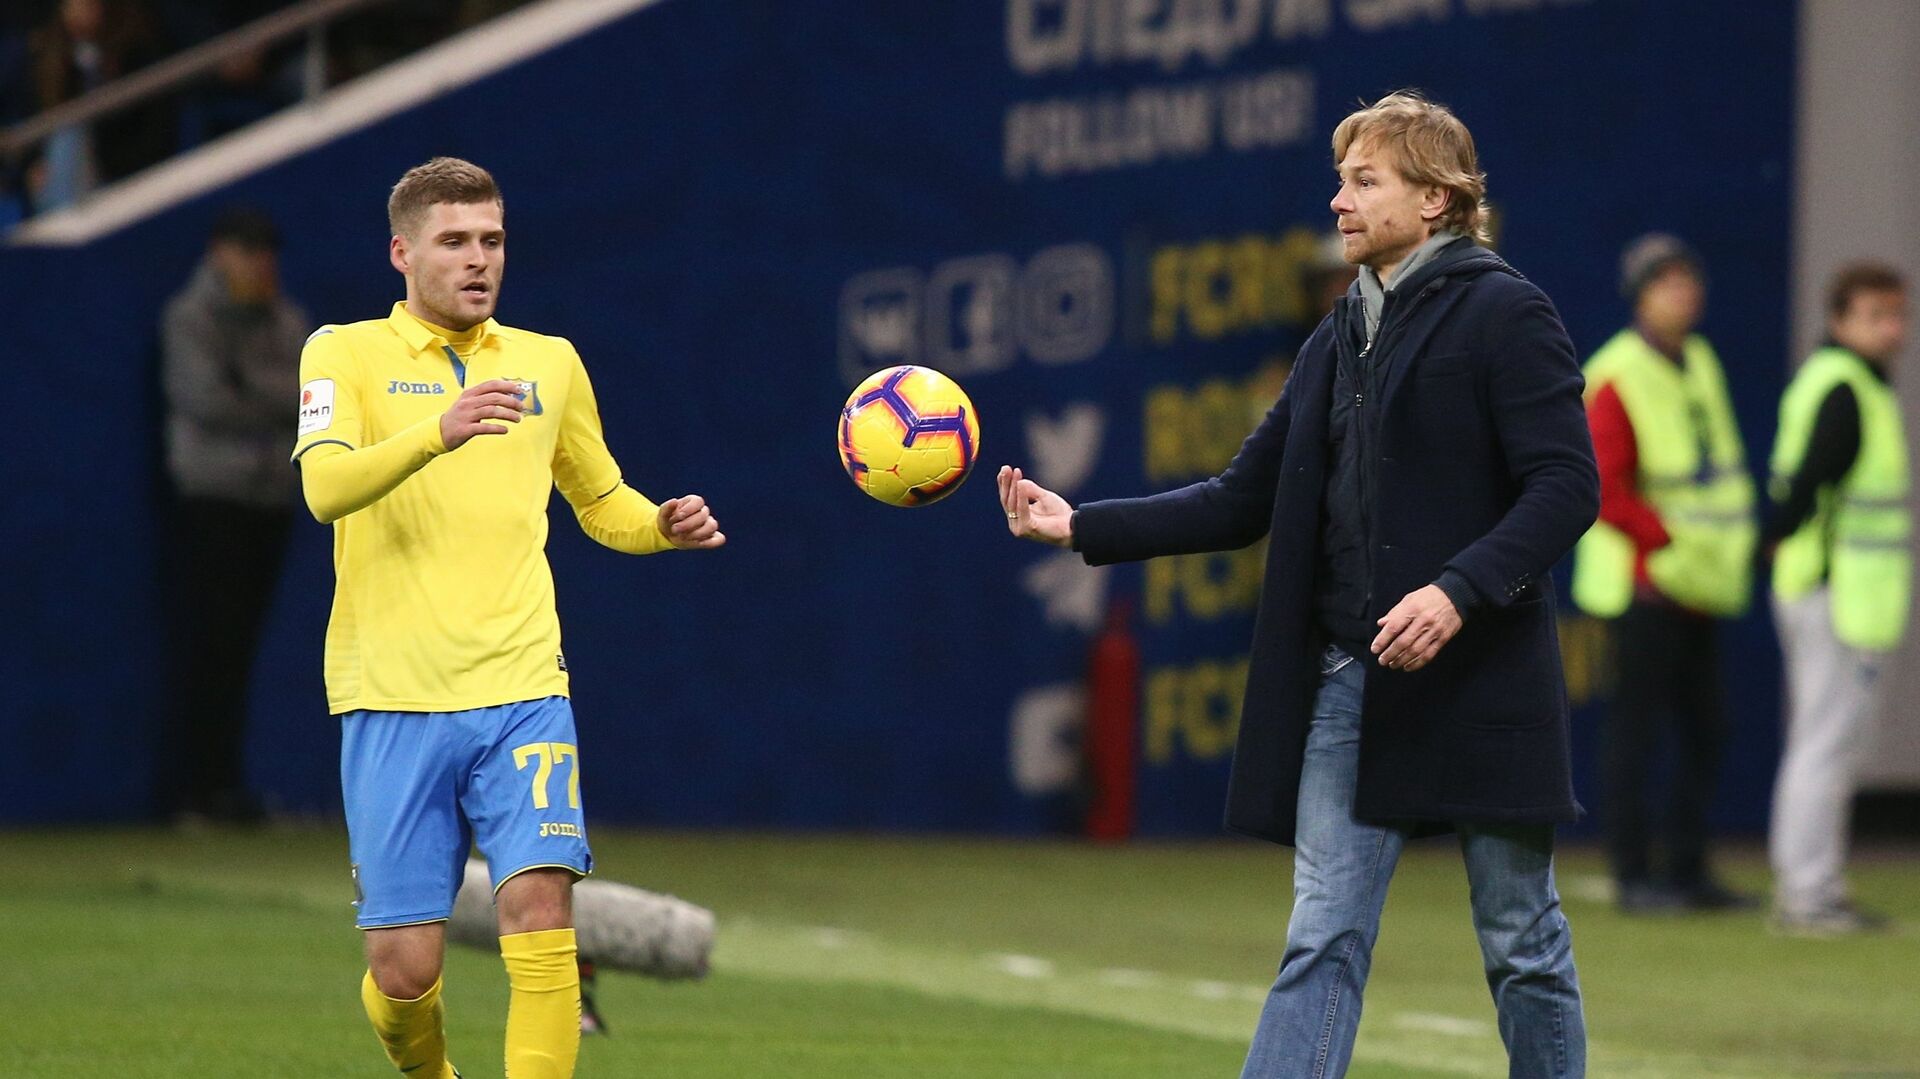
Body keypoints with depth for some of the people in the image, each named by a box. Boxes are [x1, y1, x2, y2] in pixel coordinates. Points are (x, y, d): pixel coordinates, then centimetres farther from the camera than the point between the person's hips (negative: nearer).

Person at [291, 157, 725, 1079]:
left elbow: (601, 502, 29)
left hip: (520, 689, 2)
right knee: (403, 966, -2)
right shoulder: (346, 353, 4)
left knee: (540, 909, -17)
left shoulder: (549, 362, 16)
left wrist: (664, 526, 6)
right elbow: (325, 487, -15)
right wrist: (439, 432, -32)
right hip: (393, 700, -2)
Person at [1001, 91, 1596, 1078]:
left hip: (1477, 676, -6)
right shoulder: (1338, 345, 16)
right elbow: (1243, 500, 17)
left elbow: (1566, 485, -14)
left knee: (1523, 942, 5)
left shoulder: (1503, 314, -6)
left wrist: (1460, 589, -26)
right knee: (1322, 941, 1)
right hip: (1349, 681, 6)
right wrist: (1082, 527, 11)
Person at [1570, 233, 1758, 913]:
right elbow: (1602, 490, -18)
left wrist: (1737, 542, 11)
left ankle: (1687, 869, 17)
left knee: (1703, 730, 10)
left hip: (1700, 584, 8)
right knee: (1637, 728, -5)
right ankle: (1633, 875, -1)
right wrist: (1674, 541, -16)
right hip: (1645, 582, -8)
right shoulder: (1617, 379, -13)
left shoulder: (1701, 364, 13)